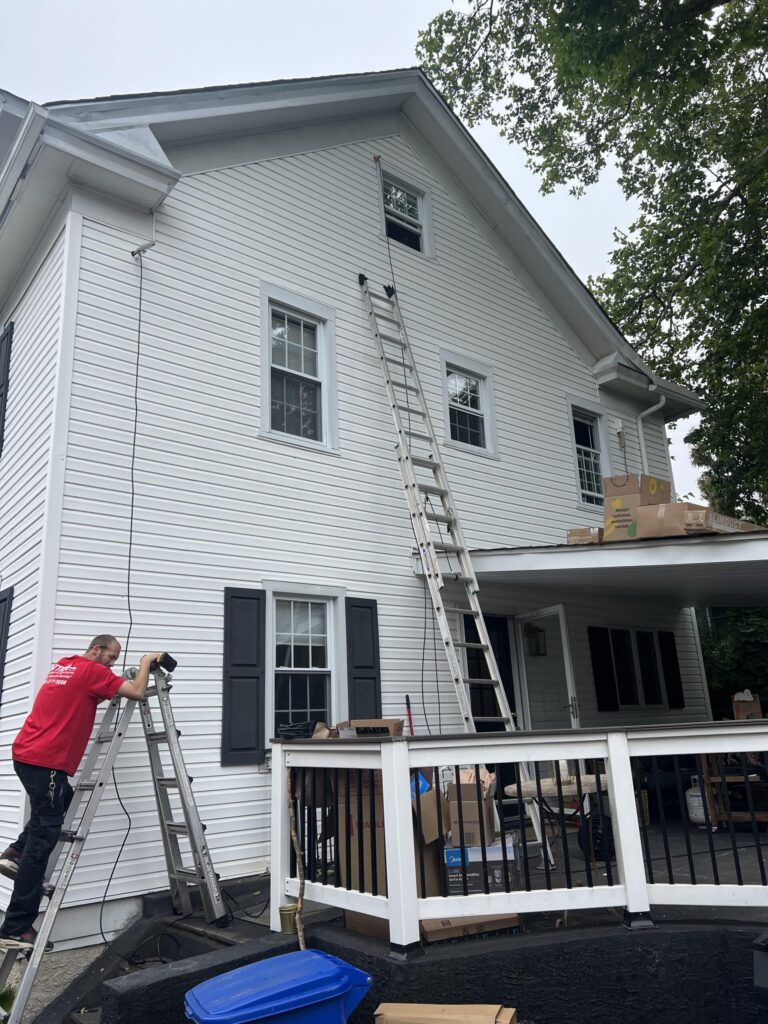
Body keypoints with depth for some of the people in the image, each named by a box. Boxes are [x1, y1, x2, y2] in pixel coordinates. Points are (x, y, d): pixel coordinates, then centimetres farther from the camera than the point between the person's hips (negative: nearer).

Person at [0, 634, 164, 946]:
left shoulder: (63, 666, 18)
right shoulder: (92, 670, -9)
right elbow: (137, 692, -15)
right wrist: (146, 662, 2)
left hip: (27, 754, 9)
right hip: (46, 760, -9)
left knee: (62, 801, 30)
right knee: (45, 835, -5)